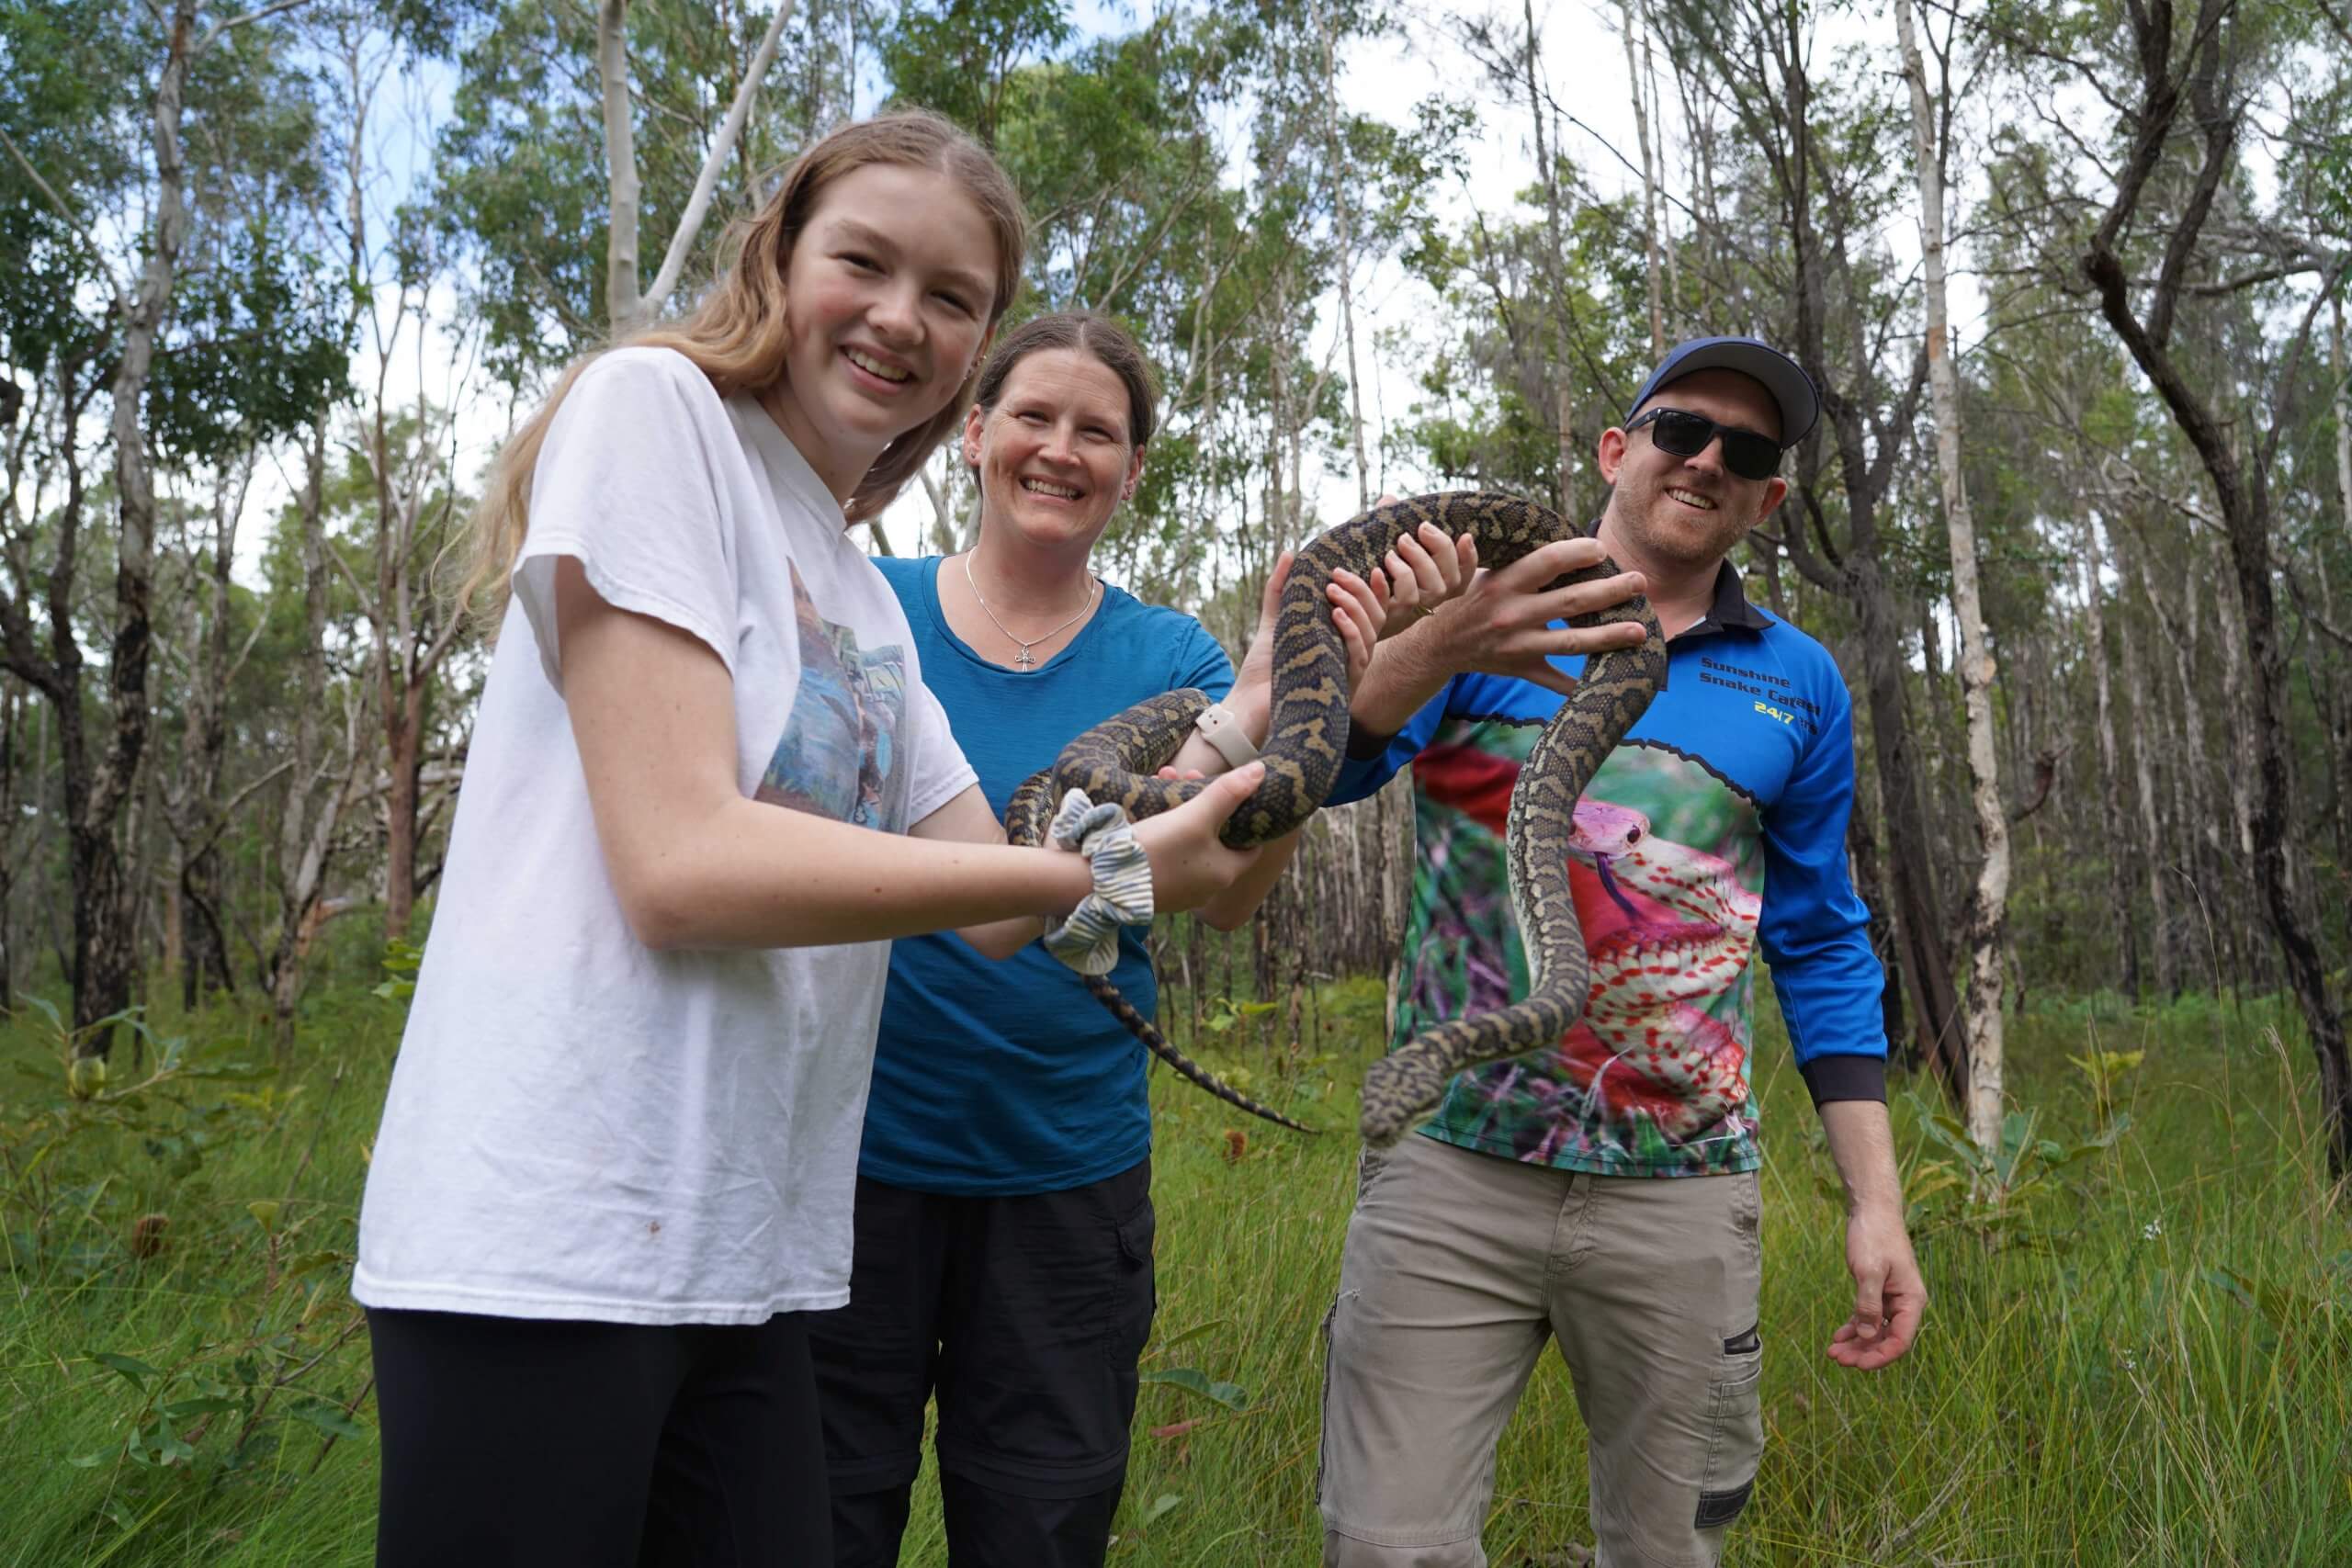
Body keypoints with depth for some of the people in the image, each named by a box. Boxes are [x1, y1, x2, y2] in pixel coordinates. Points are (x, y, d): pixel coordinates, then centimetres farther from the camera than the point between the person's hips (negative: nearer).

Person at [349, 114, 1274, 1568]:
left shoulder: (870, 603, 16)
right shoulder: (652, 406, -6)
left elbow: (1000, 909, 11)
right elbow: (683, 862, -17)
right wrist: (1110, 869, -13)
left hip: (750, 1251, 8)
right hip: (552, 1229, -7)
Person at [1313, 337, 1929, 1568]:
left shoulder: (1797, 685, 9)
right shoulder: (1481, 603, 2)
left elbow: (1823, 948, 13)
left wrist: (1876, 1200, 6)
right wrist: (1441, 647, -34)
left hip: (1681, 1194, 3)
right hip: (1450, 1170, -2)